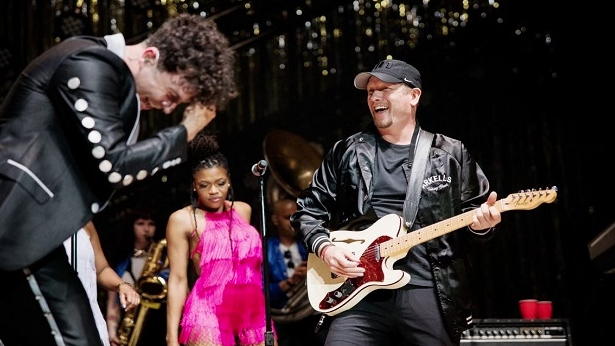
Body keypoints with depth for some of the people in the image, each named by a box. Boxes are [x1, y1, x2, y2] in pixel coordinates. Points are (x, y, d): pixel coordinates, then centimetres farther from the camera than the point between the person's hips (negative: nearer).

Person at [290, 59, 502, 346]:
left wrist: (479, 222, -11)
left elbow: (475, 210, 12)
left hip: (432, 293, 0)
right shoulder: (347, 152, 11)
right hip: (362, 292, 0)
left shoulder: (451, 154, 10)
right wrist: (325, 248, -3)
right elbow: (307, 210, 14)